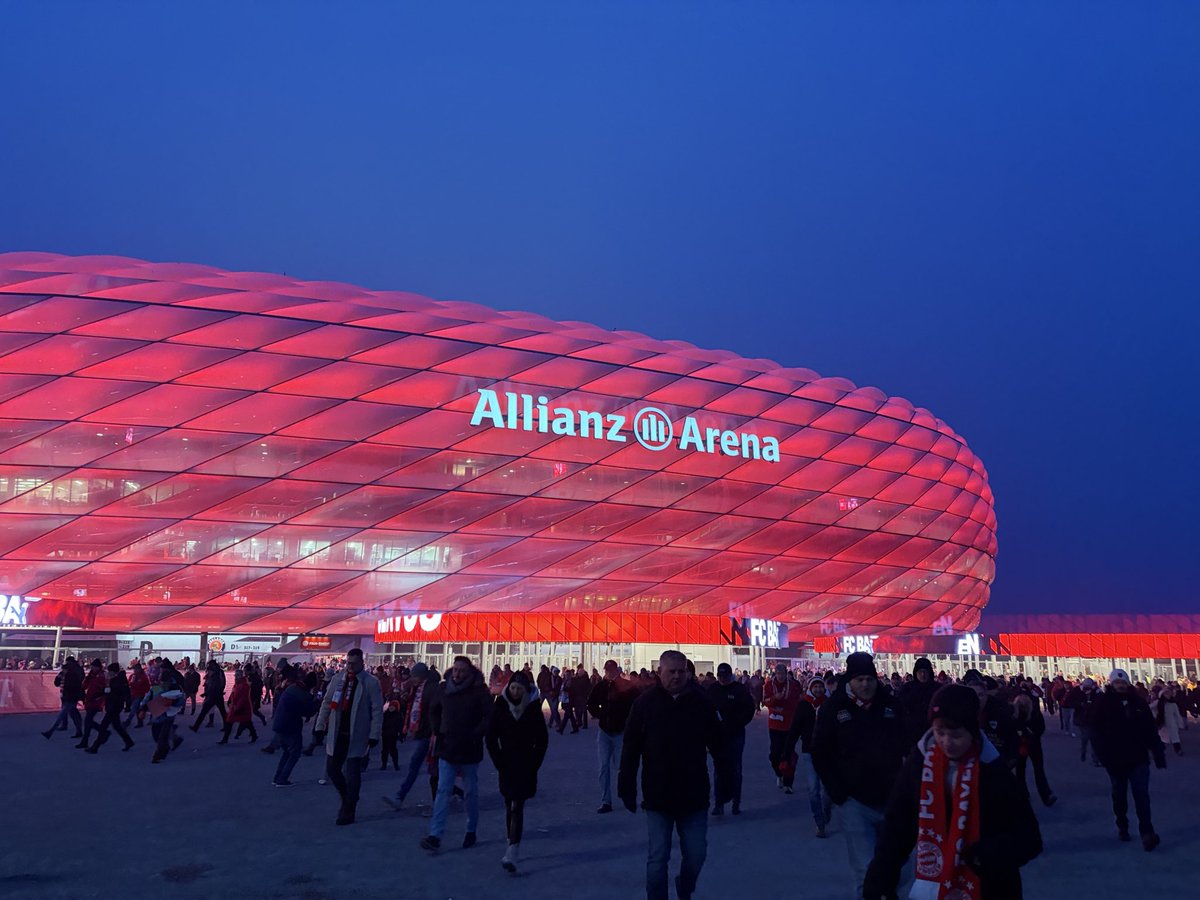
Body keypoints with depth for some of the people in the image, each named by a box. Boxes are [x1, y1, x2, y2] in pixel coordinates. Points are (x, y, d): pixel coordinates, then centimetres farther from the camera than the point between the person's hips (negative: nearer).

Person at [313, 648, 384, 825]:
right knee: (332, 769, 9)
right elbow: (326, 704, 11)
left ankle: (348, 813, 12)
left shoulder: (371, 682, -8)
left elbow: (377, 711, -8)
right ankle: (347, 799, 33)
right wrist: (320, 726, 7)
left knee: (352, 774, -1)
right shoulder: (337, 679, 5)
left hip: (357, 736, -5)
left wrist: (374, 735, -12)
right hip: (337, 734, 5)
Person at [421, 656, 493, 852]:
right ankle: (435, 835, -4)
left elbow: (489, 716, -12)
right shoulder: (444, 690, 1)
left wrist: (475, 736, -18)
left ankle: (471, 831, 27)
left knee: (471, 792, 11)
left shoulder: (479, 691, -11)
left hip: (469, 752, -3)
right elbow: (433, 711, 19)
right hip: (447, 750, 3)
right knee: (443, 791, -2)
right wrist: (437, 731, 8)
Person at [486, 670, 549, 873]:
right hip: (506, 764, 2)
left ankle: (512, 852, -17)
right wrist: (499, 763, -3)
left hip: (526, 765, -2)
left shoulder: (533, 707, -6)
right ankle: (513, 845, 25)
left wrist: (534, 764, -5)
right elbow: (491, 737, 2)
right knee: (509, 806, 10)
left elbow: (542, 739, 0)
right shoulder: (500, 706, -4)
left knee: (517, 807, -11)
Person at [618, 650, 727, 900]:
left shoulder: (701, 701, -3)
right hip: (657, 797, -1)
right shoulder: (645, 703, -5)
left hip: (694, 795, 1)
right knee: (657, 859, 4)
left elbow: (718, 745, 3)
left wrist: (725, 782, 2)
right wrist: (627, 788, -4)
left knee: (696, 855, 10)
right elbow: (631, 749, -2)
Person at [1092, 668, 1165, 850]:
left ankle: (1147, 832, -6)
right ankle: (1122, 827, 30)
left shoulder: (1138, 702, 0)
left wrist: (1159, 754, -1)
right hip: (1116, 759, 0)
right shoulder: (1103, 703, -7)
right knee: (1119, 796, 14)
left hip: (1138, 758, 0)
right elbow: (1095, 731, -10)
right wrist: (1103, 755, -17)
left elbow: (1151, 730, 2)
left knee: (1141, 795, -8)